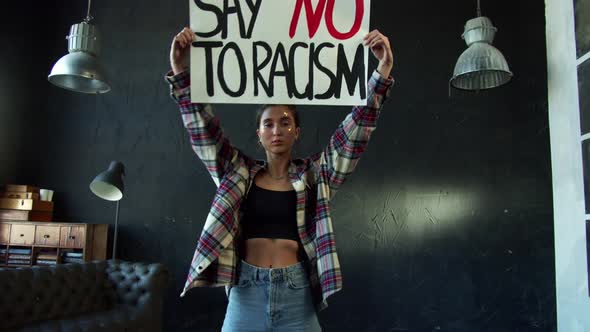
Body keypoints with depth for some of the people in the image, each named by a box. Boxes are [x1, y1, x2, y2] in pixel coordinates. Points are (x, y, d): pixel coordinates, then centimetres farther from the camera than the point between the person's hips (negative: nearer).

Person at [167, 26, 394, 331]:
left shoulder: (315, 174, 3)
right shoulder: (238, 172, 6)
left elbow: (355, 131, -3)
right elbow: (201, 129, 1)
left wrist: (382, 73, -13)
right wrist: (179, 71, -8)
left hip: (297, 297, 0)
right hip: (246, 295, 1)